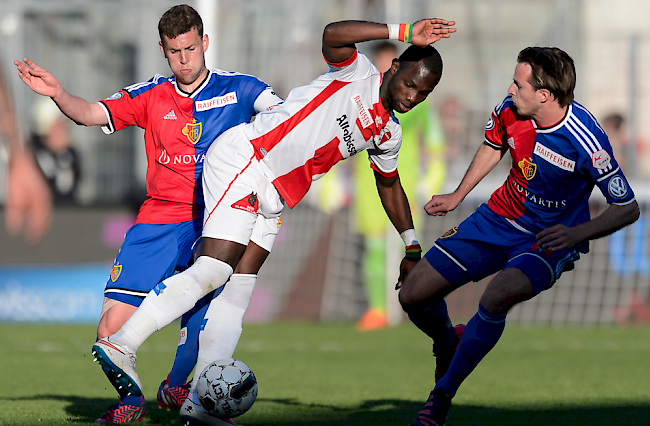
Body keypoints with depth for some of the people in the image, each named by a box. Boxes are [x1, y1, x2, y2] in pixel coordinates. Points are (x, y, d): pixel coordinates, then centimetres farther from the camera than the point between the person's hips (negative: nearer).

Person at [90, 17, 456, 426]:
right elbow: (333, 34, -25)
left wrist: (412, 245, 40)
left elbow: (389, 184, 37)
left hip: (269, 198, 9)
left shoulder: (388, 135, 19)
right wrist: (404, 32, -27)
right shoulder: (358, 73, -4)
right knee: (214, 269, -21)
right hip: (243, 156, -9)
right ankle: (122, 344, -20)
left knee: (236, 293, 2)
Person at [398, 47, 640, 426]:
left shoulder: (585, 141, -27)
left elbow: (628, 208, -19)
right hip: (499, 220, 6)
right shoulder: (511, 110, -12)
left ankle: (442, 395, -19)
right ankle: (448, 344, 33)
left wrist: (576, 234, -32)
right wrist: (457, 196, 16)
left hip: (549, 239, -6)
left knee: (497, 297, -37)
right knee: (413, 296, -3)